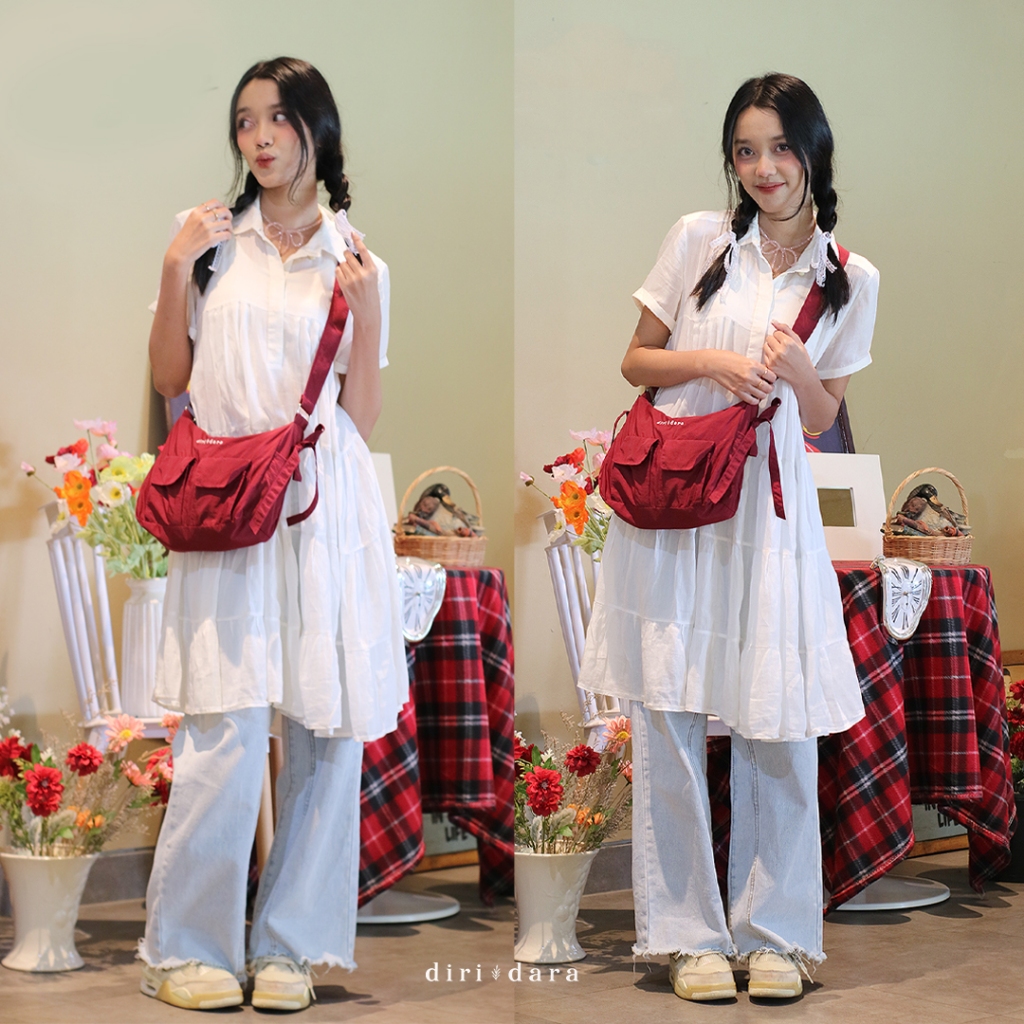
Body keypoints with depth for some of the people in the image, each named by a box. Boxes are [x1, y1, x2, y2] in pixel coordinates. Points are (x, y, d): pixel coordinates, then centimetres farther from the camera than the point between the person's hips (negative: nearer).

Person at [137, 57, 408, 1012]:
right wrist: (176, 268, -2)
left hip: (325, 508, 2)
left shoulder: (356, 262, 10)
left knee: (326, 732, 1)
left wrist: (367, 311, -5)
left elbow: (361, 417, 7)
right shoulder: (208, 236, 9)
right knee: (226, 731, -10)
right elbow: (169, 379, 7)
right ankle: (183, 947, 3)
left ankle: (289, 944, 13)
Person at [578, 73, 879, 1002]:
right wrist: (710, 363, -10)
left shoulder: (850, 279, 6)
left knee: (780, 724, 0)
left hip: (770, 509, 1)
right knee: (668, 722, 1)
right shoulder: (697, 240, 3)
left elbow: (822, 417, 13)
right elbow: (635, 362, 8)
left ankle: (773, 930, 14)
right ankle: (689, 932, 12)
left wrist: (797, 369, -8)